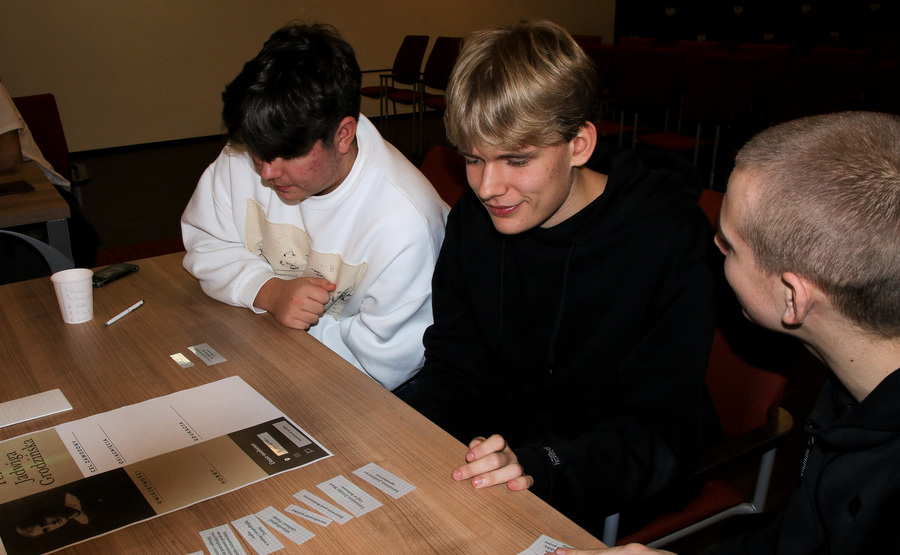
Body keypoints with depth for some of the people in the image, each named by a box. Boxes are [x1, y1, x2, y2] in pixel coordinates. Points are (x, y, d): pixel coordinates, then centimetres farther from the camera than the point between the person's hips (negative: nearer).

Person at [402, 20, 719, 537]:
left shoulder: (670, 238, -22)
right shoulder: (475, 216, -5)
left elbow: (663, 431, -21)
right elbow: (453, 363, 2)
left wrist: (539, 465, -37)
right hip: (501, 431, 5)